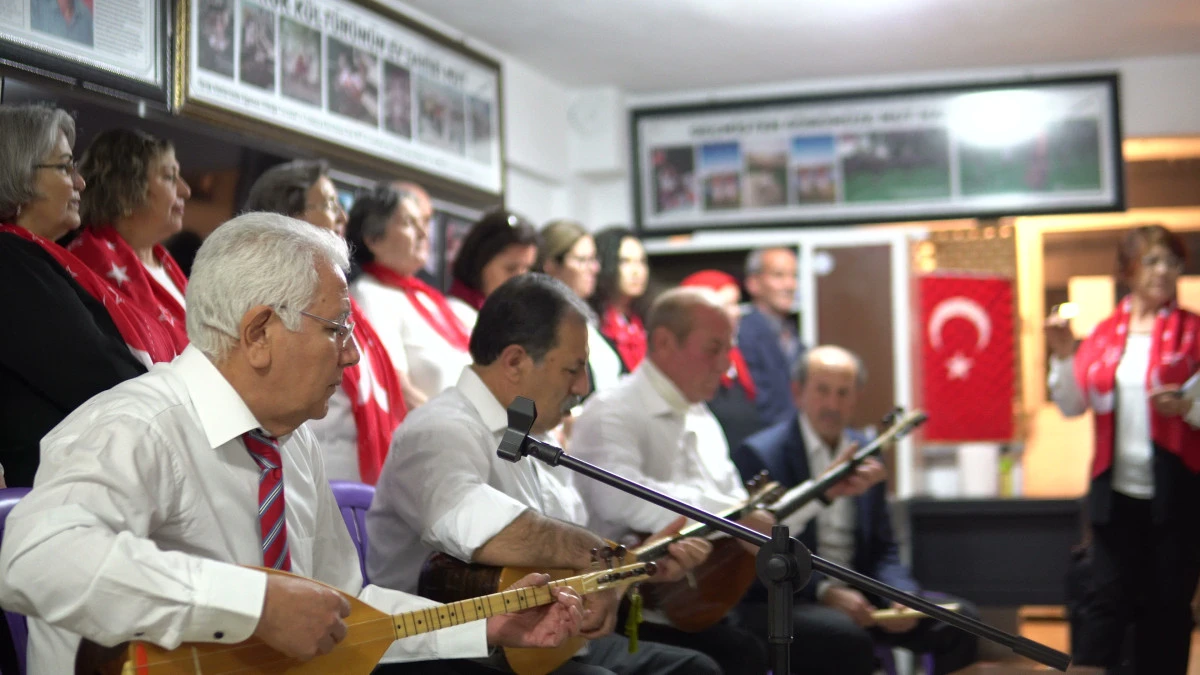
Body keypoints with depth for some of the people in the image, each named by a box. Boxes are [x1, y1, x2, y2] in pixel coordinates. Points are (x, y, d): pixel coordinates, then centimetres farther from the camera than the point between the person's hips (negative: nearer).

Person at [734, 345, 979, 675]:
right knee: (847, 637, -35)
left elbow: (883, 549, 14)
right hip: (783, 604, -6)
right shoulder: (758, 454, -6)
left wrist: (902, 596, -6)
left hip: (857, 596, 6)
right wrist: (824, 591, -21)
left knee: (959, 618, -10)